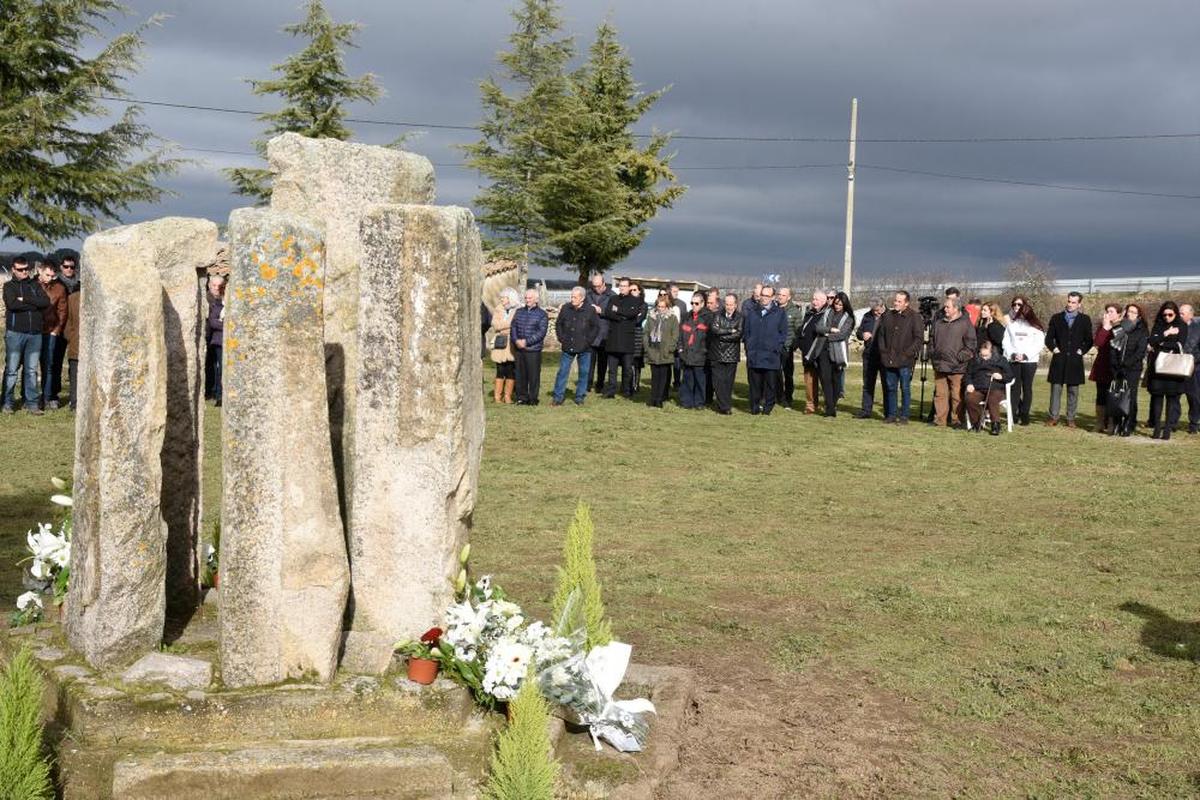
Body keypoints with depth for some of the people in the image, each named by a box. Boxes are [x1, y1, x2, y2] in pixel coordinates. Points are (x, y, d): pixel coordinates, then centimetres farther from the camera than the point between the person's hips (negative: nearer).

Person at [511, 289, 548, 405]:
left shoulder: (542, 314, 1)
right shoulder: (519, 312, 15)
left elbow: (542, 332, -8)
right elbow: (513, 327, 10)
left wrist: (526, 341, -15)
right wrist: (516, 340, -9)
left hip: (533, 349, -4)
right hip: (519, 349, 4)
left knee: (533, 375, -3)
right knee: (520, 375, 6)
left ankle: (533, 399, 5)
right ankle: (522, 398, 13)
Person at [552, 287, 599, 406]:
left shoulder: (589, 311, -7)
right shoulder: (566, 308, -1)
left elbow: (596, 326, 2)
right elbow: (558, 324, 11)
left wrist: (588, 340, -5)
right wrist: (561, 338, 2)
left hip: (584, 348, -1)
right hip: (568, 347, 1)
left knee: (583, 372, 6)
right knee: (562, 371, 1)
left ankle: (580, 397, 16)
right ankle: (558, 397, 5)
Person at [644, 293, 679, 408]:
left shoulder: (672, 318, 0)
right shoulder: (651, 317, 10)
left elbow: (675, 335, -4)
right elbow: (646, 333, 12)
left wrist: (670, 348, -11)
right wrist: (647, 347, 3)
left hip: (665, 354, -3)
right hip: (653, 353, 3)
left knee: (664, 376, 0)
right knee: (655, 376, 6)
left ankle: (660, 400, 3)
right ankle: (654, 399, 9)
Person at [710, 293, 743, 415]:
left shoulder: (740, 317, 0)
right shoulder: (718, 315, 7)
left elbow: (739, 334, -12)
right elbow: (714, 329, -7)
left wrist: (722, 335, -9)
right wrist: (730, 331, -10)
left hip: (731, 355, -1)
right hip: (717, 353, 2)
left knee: (728, 381, 2)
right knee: (718, 381, -2)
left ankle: (725, 406, 9)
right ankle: (724, 406, 0)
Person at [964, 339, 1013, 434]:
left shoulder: (1001, 360, 12)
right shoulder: (974, 360, 19)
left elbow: (1010, 375, 11)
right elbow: (968, 374, 22)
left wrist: (1001, 376, -10)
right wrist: (969, 384, 2)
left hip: (995, 388, -2)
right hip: (978, 389, 2)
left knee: (992, 400, -38)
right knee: (970, 399, -32)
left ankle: (995, 425, -32)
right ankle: (976, 423, -16)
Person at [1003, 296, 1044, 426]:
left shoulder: (1033, 324, 4)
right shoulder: (1010, 322, 11)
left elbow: (1039, 343, -2)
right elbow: (1006, 341, 6)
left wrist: (1026, 355, -11)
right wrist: (1012, 354, -10)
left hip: (1029, 360, -2)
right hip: (1014, 360, 2)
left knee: (1027, 387, -1)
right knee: (1015, 388, -2)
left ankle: (1025, 415, 2)